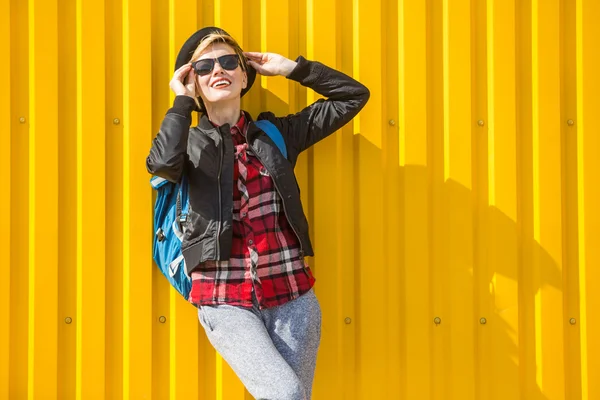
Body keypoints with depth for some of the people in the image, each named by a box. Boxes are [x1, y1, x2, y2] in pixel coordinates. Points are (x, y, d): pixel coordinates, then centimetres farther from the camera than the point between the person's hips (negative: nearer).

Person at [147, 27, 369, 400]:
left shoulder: (277, 132, 9)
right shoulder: (192, 143, 3)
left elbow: (354, 95, 13)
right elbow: (162, 162, -22)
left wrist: (290, 68, 8)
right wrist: (182, 101, -8)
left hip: (292, 297, 3)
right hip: (226, 302, -3)